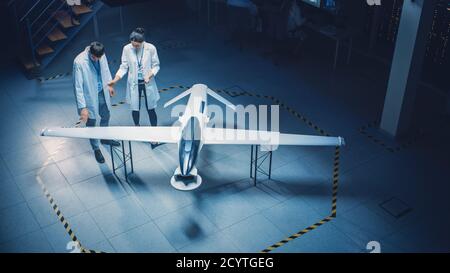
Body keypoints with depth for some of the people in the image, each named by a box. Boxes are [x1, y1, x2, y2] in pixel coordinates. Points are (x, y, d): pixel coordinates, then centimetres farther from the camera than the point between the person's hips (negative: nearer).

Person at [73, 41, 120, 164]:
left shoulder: (101, 55, -13)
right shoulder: (79, 62, -29)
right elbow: (78, 86, -26)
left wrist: (109, 85, 20)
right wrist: (82, 107, -26)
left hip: (102, 93, 6)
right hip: (90, 97, -6)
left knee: (106, 116, 25)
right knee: (91, 123, 12)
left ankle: (105, 138, 53)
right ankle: (96, 149, 33)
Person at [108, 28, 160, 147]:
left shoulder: (151, 48, -15)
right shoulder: (127, 49, -12)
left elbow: (156, 65, -6)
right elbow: (124, 67, -6)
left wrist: (149, 75, -23)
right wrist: (115, 80, -17)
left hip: (148, 83, -1)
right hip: (134, 83, 1)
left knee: (151, 109, 5)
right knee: (135, 109, 10)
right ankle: (137, 127, 40)